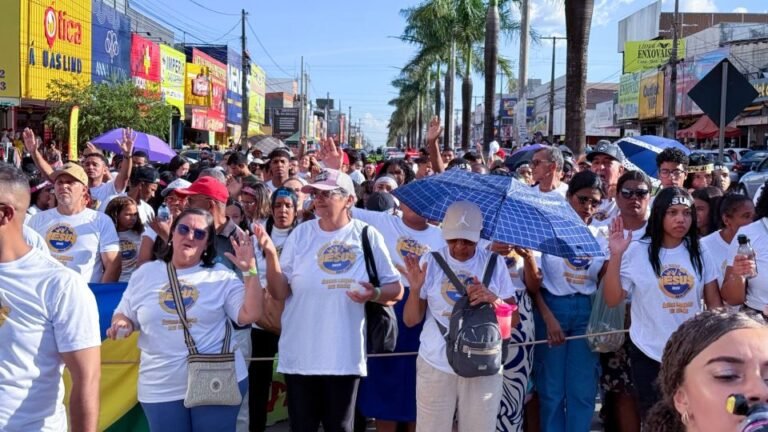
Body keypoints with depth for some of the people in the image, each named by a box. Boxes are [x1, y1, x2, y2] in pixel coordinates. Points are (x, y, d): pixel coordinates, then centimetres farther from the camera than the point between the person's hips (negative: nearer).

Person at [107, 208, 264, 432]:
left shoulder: (222, 276, 0)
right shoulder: (145, 273, 7)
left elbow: (250, 314, -8)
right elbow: (122, 315, 14)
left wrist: (250, 270, -15)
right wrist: (122, 323, -9)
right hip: (161, 389, 2)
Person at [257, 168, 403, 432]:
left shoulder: (368, 237, -2)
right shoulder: (301, 234, 0)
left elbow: (396, 289, 3)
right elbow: (279, 293, -2)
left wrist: (375, 294, -18)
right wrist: (271, 253, -16)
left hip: (345, 357, -1)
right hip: (300, 356, 1)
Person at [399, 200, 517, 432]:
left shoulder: (494, 263, 1)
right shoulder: (430, 262, -1)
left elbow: (513, 320, 1)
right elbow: (411, 320, 0)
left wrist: (492, 299, -18)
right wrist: (415, 289, -19)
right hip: (436, 366, 0)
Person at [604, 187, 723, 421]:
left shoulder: (699, 254, 3)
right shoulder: (636, 251, -7)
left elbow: (714, 303, 7)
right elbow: (612, 299, -11)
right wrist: (616, 256, -20)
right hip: (648, 354, -2)